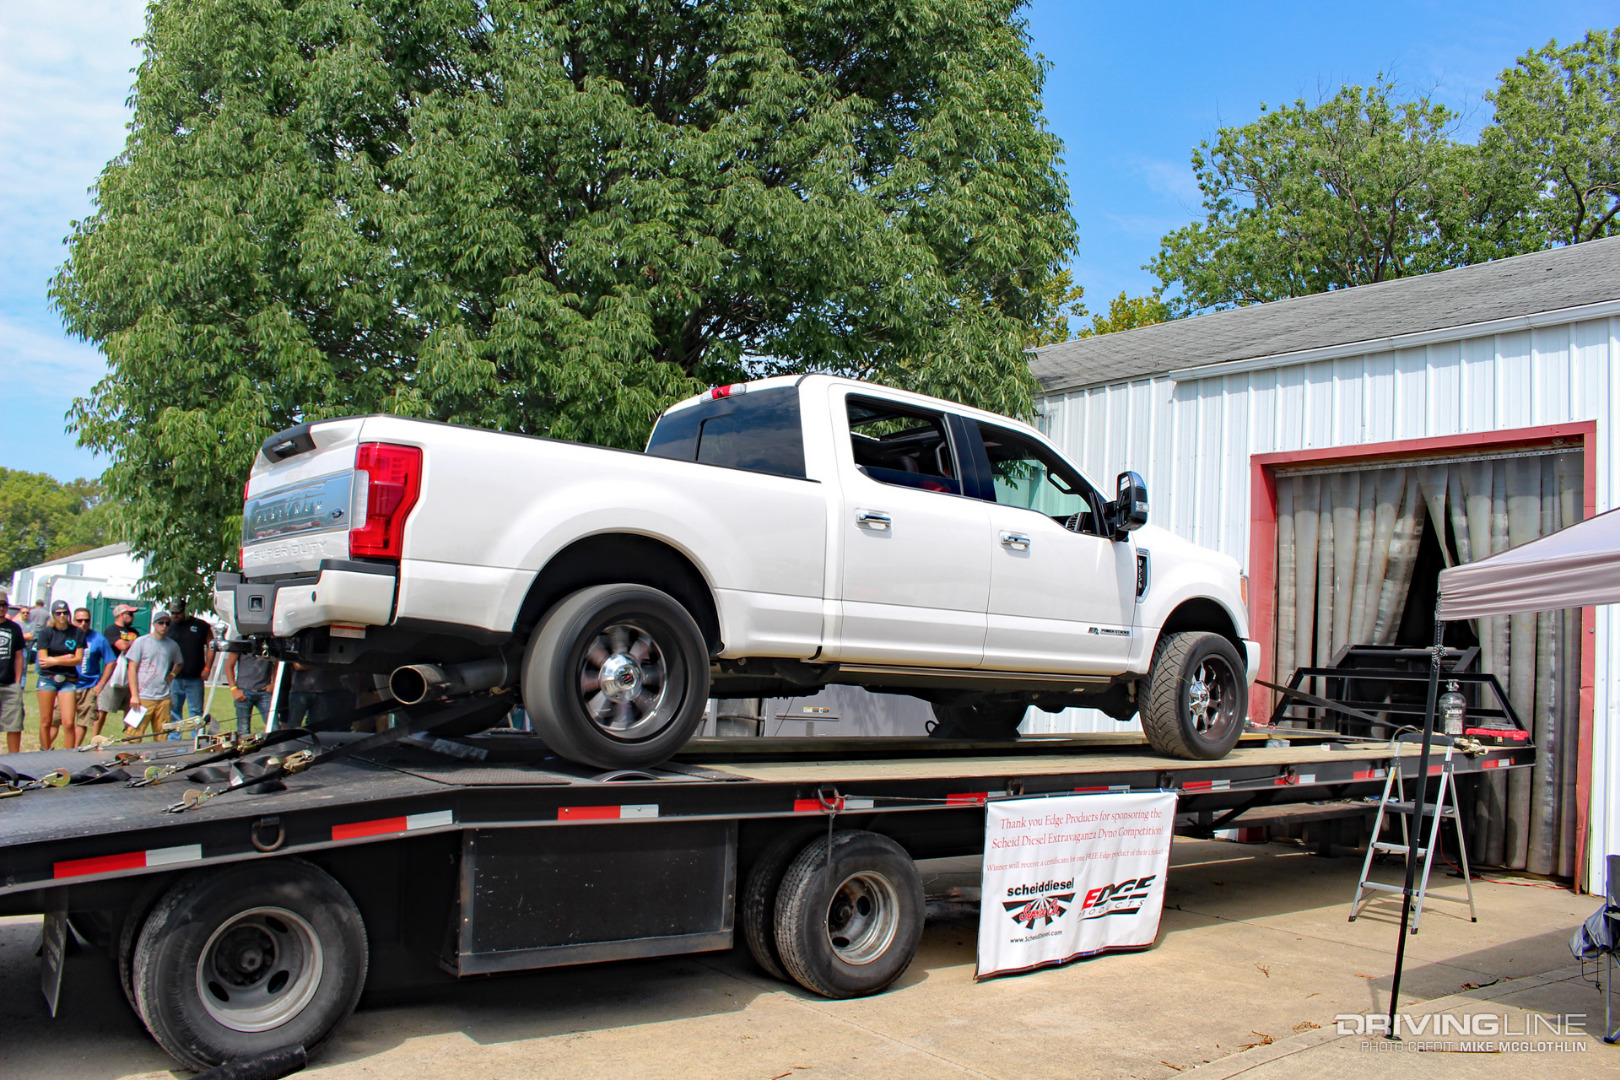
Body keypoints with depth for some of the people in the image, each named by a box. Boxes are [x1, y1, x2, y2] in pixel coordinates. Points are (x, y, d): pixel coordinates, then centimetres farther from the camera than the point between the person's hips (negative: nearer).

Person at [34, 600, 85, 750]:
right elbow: (42, 660, -4)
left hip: (68, 681, 0)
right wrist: (66, 657, -4)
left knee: (68, 723, -8)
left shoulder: (77, 633, 5)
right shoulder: (46, 633, 3)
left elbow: (78, 659, 0)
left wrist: (54, 660, -7)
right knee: (46, 722, 2)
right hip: (47, 679, 0)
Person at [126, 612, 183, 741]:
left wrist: (172, 675, 11)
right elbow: (132, 668, -2)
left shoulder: (172, 645, 13)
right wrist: (134, 695, -8)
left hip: (164, 698, 4)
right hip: (144, 697, -4)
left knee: (162, 738, 3)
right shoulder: (141, 642, 1)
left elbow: (179, 663, 32)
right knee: (135, 736, -8)